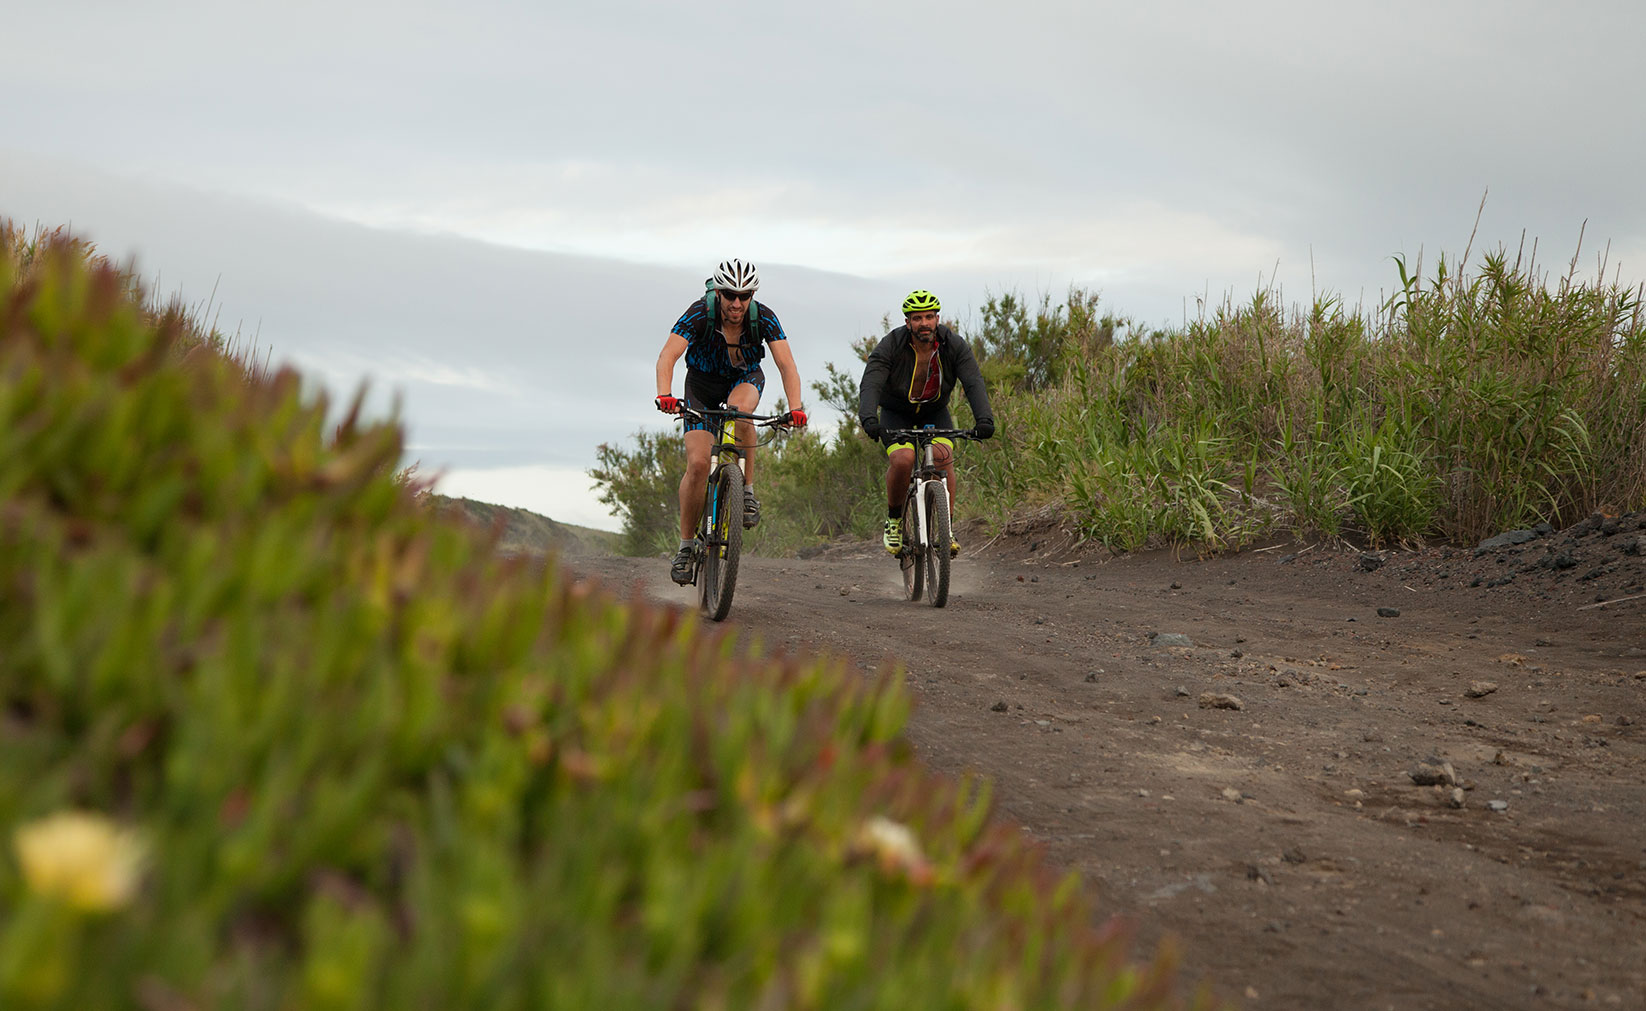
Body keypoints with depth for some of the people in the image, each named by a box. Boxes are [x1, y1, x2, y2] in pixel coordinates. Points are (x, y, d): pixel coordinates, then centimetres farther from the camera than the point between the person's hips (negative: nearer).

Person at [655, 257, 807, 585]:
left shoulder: (764, 317, -24)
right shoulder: (700, 313, -28)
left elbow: (787, 364, -30)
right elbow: (668, 355, -39)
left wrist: (795, 407, -46)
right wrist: (664, 394, -57)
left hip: (746, 379, 0)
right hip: (703, 382, 0)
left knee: (739, 409, -38)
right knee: (698, 463, -15)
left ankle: (747, 492, -21)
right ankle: (686, 546, 0)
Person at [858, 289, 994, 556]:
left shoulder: (954, 345, -18)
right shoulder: (890, 346, -24)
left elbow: (974, 383, -27)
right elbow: (870, 386, -33)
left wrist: (984, 419, -45)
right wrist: (869, 419, -53)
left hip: (935, 412, 2)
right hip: (896, 414, -2)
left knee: (944, 458, -26)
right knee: (902, 460, -29)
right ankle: (893, 519, -4)